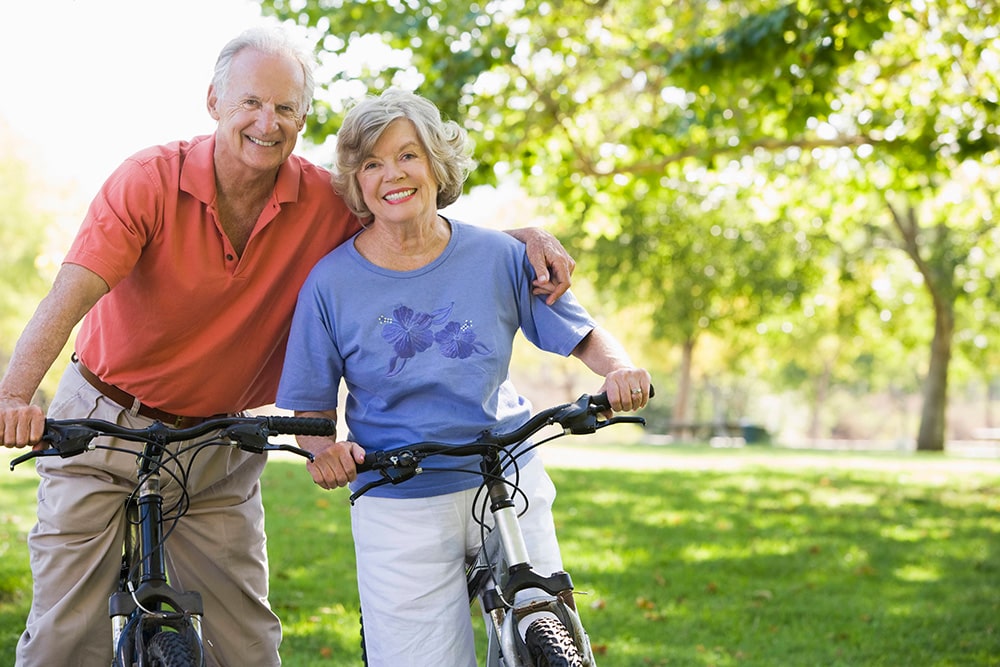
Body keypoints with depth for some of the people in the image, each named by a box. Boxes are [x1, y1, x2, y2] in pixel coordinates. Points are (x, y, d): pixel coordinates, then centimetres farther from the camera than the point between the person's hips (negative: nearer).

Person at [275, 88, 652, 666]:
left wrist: (619, 371, -15)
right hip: (399, 507, -1)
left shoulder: (497, 256, -1)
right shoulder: (331, 282, -4)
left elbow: (585, 336, 6)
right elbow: (311, 408, 1)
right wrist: (325, 448, -19)